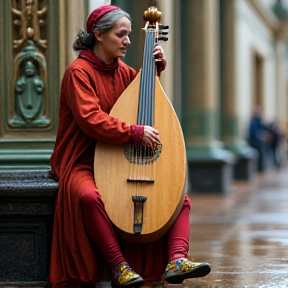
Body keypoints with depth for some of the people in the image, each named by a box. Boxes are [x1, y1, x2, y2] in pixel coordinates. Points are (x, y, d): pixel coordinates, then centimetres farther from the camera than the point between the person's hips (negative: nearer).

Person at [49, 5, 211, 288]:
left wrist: (156, 67, 10)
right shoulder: (78, 72, -11)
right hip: (81, 163, -7)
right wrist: (136, 132, -28)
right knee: (88, 195, -41)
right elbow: (91, 120, -24)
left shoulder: (121, 71, 10)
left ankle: (176, 261, -21)